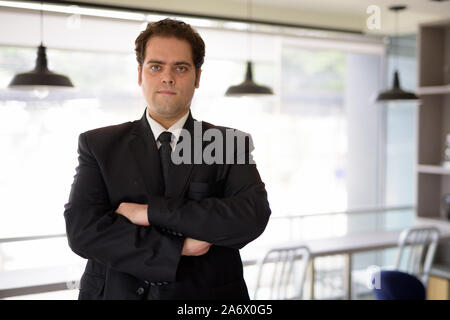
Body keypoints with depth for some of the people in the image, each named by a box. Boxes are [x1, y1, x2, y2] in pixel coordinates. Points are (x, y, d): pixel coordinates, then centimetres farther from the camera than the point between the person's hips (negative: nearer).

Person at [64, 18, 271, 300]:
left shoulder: (231, 144, -4)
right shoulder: (98, 145, -2)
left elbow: (254, 215, -19)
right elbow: (82, 229, -14)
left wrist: (152, 211, -22)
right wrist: (177, 248, -21)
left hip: (206, 292, 0)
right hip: (118, 292, 0)